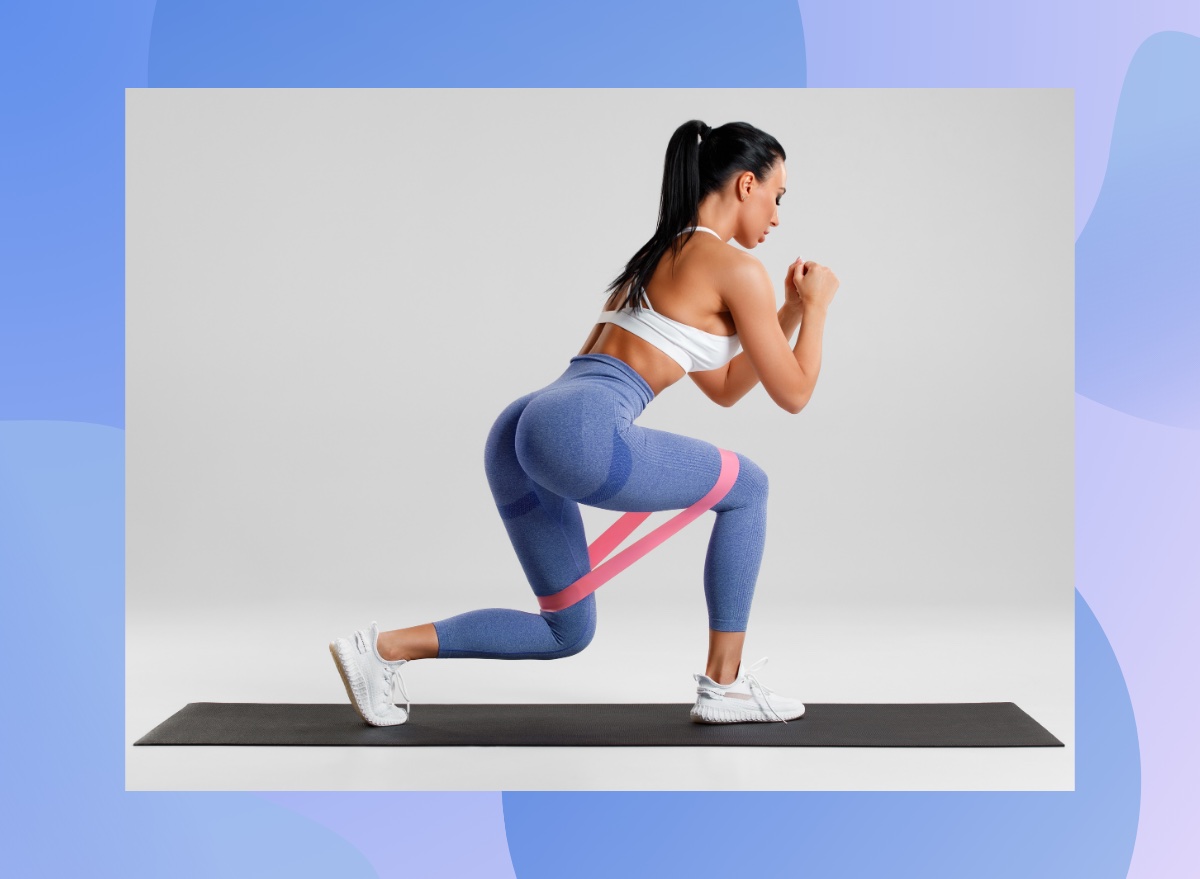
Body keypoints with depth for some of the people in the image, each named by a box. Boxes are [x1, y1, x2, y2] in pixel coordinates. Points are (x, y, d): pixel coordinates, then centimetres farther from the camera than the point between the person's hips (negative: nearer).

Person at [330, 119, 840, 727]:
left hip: (521, 428, 9)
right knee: (747, 488, 15)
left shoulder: (658, 256, 29)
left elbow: (723, 388, 34)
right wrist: (817, 306, 21)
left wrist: (791, 311, 32)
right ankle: (724, 684, 19)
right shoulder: (737, 270, 2)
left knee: (568, 632, 20)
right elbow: (793, 394, 8)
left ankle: (382, 648, 9)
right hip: (584, 432, -9)